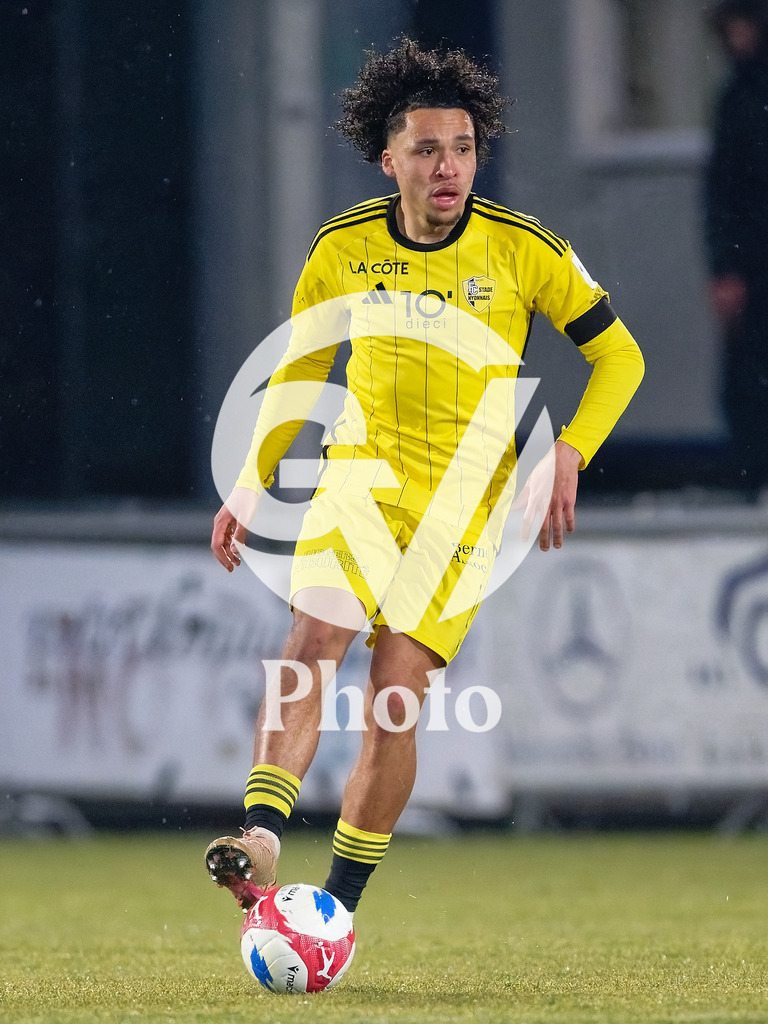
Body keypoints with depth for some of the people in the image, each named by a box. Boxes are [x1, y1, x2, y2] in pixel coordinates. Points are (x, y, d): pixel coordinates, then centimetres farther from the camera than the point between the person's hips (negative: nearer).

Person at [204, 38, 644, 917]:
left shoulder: (525, 250, -6)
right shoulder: (343, 248, 1)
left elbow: (618, 356, 3)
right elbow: (295, 371, 16)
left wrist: (567, 456, -11)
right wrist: (250, 486, 10)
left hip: (463, 496, -2)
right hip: (361, 473, 2)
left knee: (393, 701, -9)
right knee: (313, 639, -24)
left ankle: (336, 908, 4)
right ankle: (260, 844, -36)